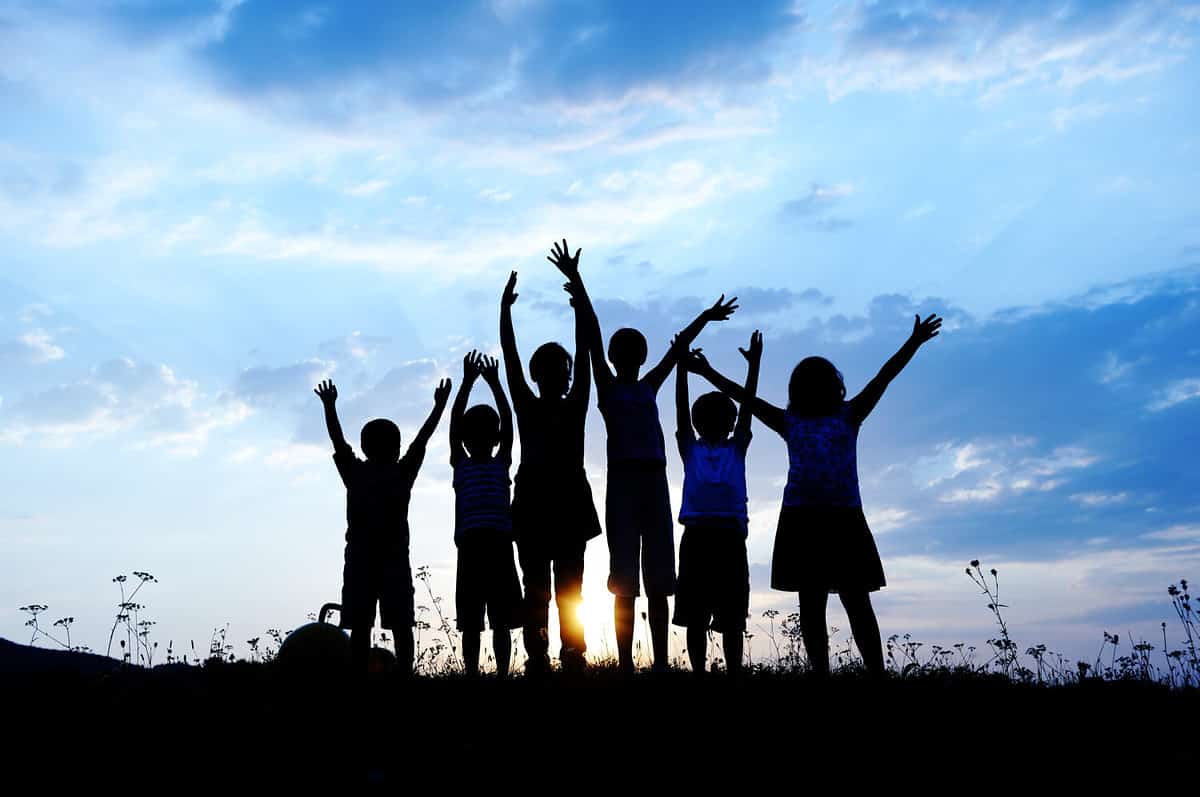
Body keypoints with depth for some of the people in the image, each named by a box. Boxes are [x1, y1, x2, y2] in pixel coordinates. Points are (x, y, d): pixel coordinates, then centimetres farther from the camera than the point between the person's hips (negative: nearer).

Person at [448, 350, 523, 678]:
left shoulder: (501, 463, 14)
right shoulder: (460, 464, 14)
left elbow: (508, 423, 8)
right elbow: (454, 423, 8)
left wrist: (494, 383, 5)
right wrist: (467, 382, 3)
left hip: (499, 542, 0)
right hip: (470, 543, 0)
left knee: (501, 619, 3)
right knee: (470, 620, 3)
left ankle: (503, 675, 4)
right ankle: (472, 675, 3)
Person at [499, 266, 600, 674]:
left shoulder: (575, 407, 8)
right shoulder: (527, 407, 7)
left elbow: (583, 355, 5)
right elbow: (510, 358, 3)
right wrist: (505, 308, 0)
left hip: (570, 502, 0)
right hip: (533, 502, 0)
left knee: (570, 590, 1)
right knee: (536, 589, 0)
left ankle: (574, 660, -2)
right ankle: (537, 661, -3)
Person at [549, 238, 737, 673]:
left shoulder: (649, 387, 19)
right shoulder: (607, 387, 8)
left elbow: (676, 349, 29)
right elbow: (593, 334, 2)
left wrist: (707, 316, 40)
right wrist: (575, 280, -3)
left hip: (654, 480, 5)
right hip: (622, 479, -4)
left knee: (658, 582, 3)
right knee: (625, 582, -4)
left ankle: (661, 664, 6)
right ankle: (626, 665, -2)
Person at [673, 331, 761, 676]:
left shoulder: (737, 449, 14)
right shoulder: (690, 449, 12)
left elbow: (747, 406, 9)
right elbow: (681, 409, 6)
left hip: (730, 536, 0)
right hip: (696, 536, 0)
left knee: (732, 616, 2)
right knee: (695, 615, 3)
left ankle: (733, 675, 2)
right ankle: (698, 675, 6)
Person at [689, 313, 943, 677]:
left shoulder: (849, 416, 12)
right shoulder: (789, 423, 12)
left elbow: (882, 379, 4)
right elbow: (746, 397, 12)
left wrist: (913, 343, -2)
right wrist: (709, 373, 10)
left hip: (845, 518, -1)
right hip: (801, 518, 1)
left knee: (857, 602, 0)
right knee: (811, 603, 4)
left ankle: (877, 672, 0)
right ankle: (821, 673, 9)